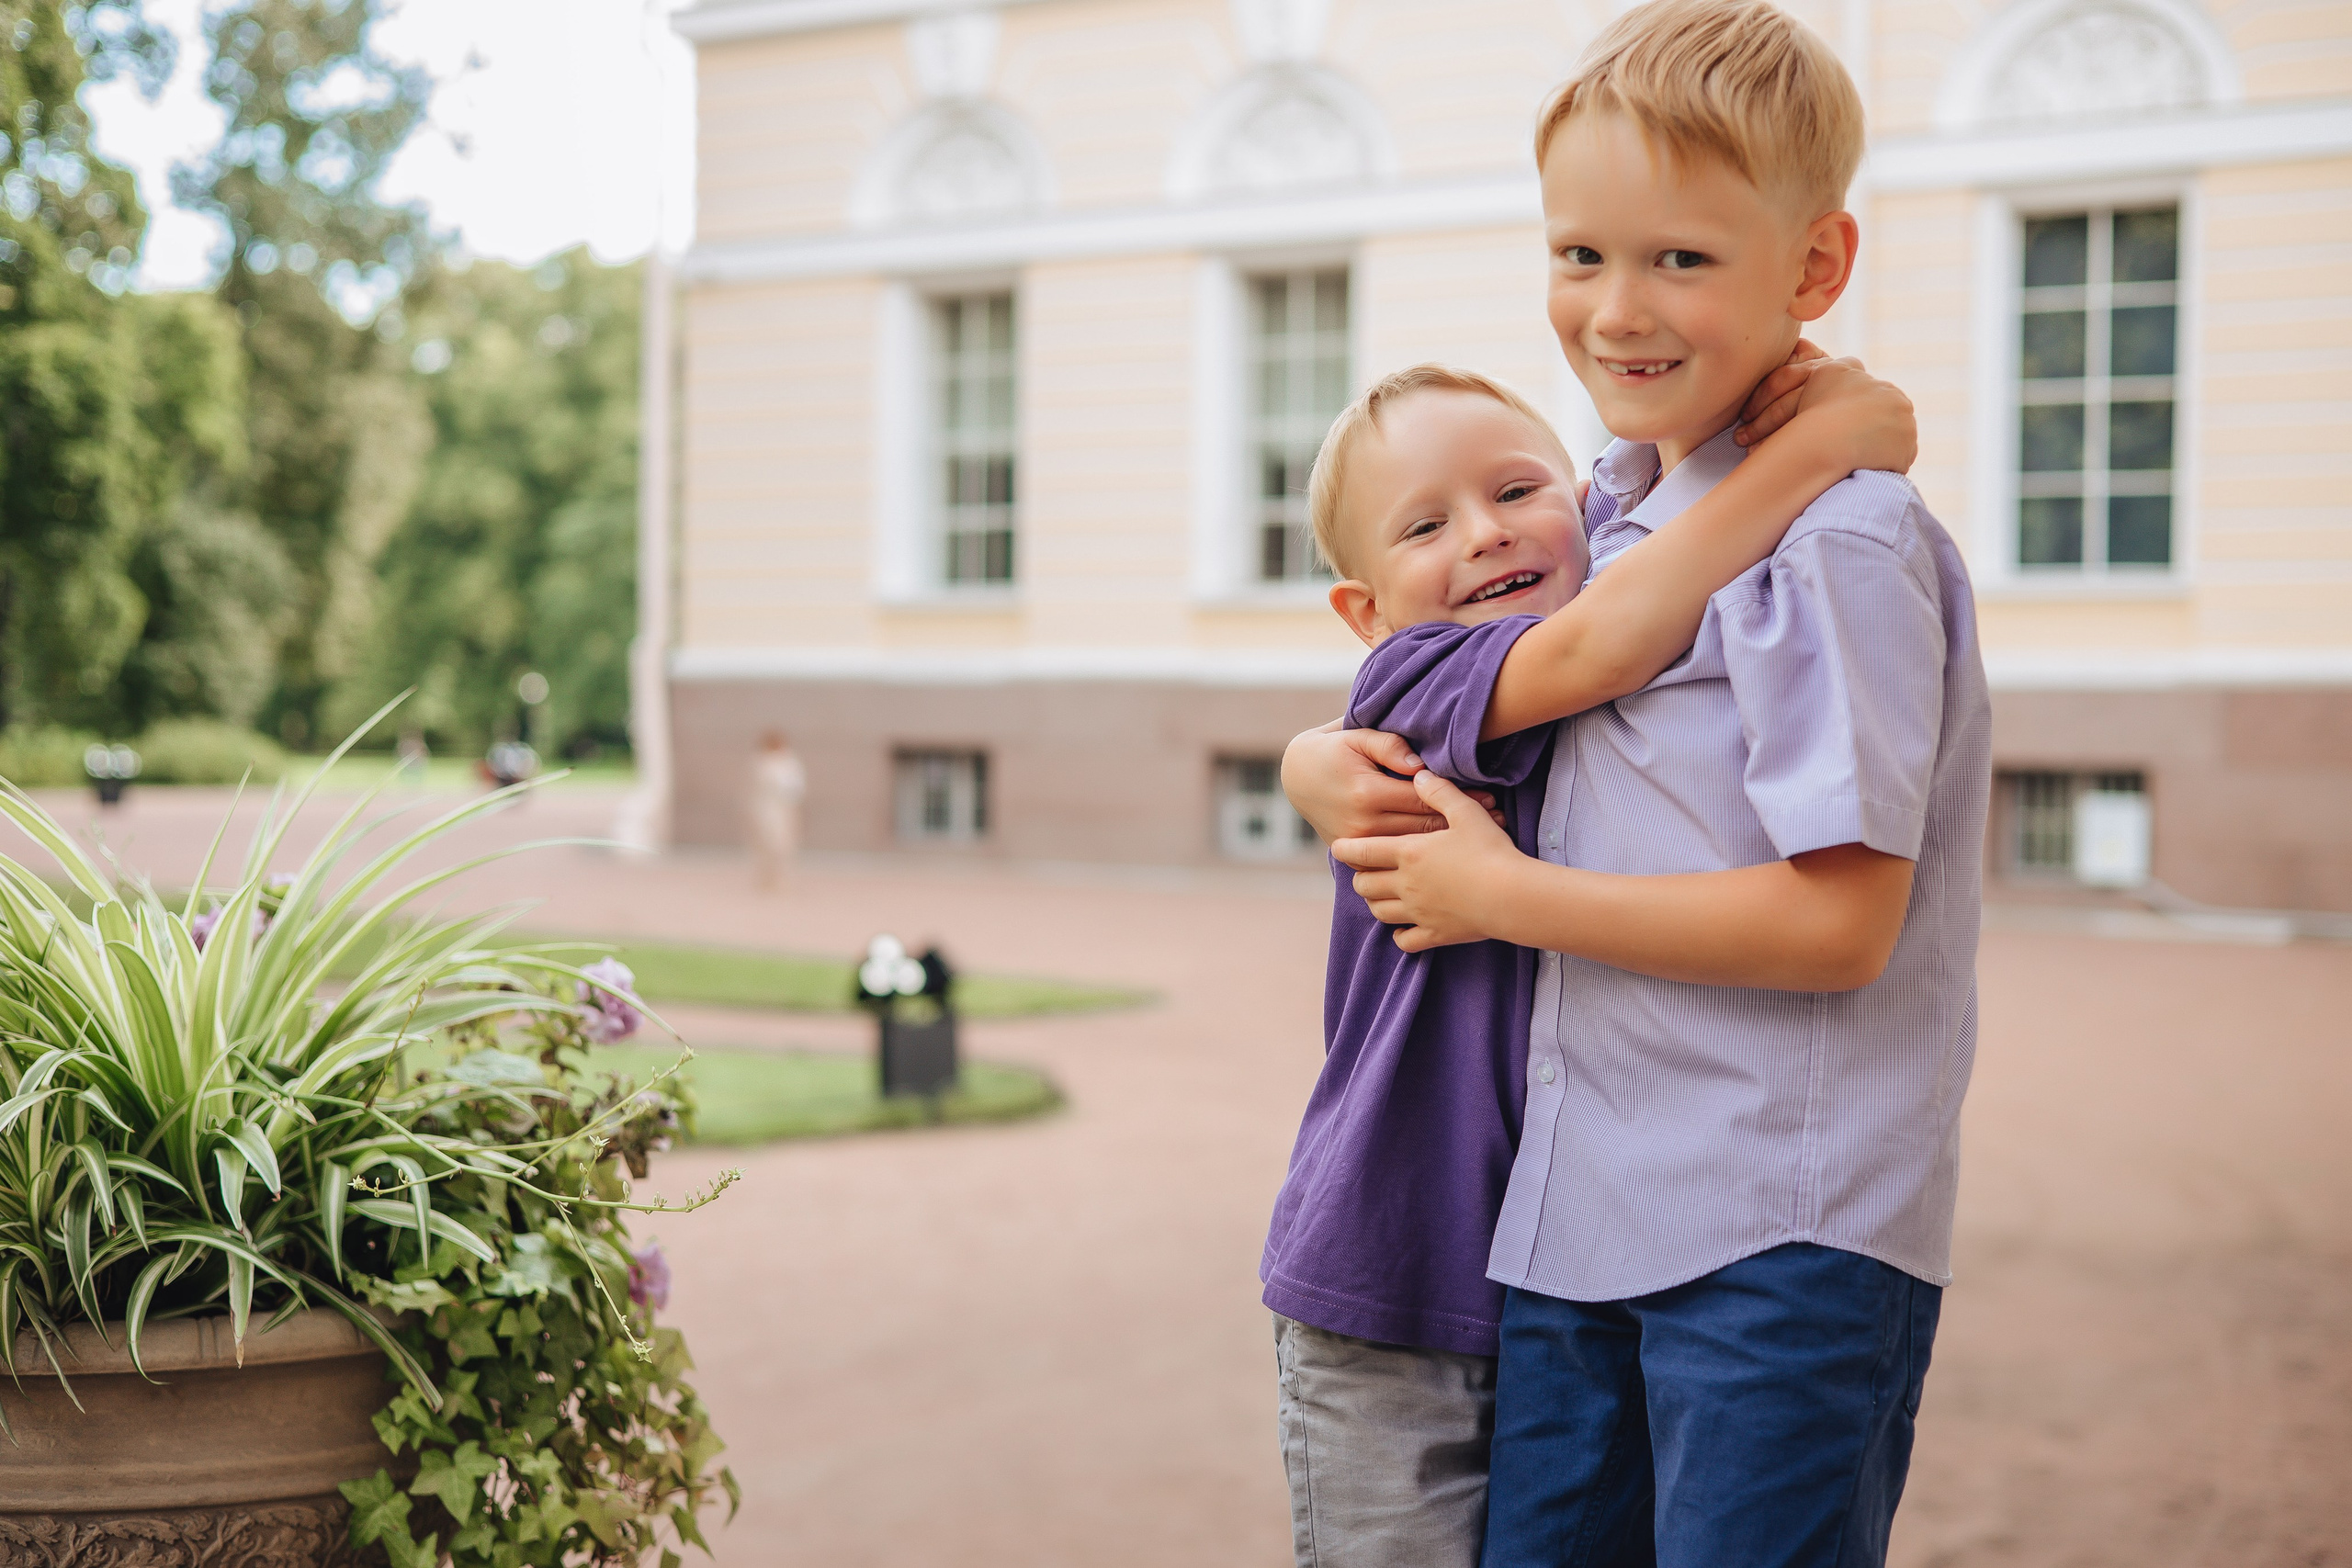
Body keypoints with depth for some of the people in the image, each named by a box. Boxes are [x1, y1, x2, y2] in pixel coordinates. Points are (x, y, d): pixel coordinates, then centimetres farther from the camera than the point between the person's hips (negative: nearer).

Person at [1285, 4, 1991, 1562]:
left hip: (1788, 1230, -7)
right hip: (1580, 1209, 7)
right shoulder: (1603, 518, 11)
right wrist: (1329, 761, 2)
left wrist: (1503, 893, -11)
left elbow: (1836, 921, -19)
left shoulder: (1836, 540, -14)